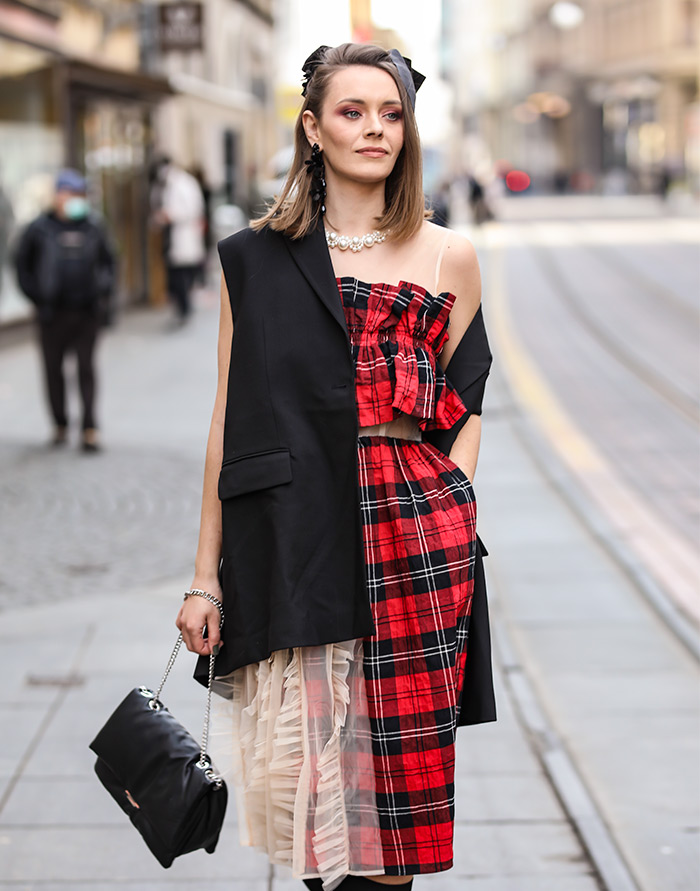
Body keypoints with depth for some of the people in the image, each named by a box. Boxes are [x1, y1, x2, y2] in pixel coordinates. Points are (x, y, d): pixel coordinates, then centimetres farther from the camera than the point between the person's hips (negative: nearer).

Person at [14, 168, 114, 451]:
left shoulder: (93, 229, 8)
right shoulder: (39, 229, 0)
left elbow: (107, 262, 21)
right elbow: (22, 265, 7)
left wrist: (103, 289, 7)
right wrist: (36, 295, 0)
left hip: (87, 312, 1)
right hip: (52, 312, -1)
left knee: (86, 368, -2)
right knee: (53, 369, 6)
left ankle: (90, 429, -1)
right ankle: (60, 425, 19)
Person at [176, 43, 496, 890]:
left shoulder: (448, 257, 8)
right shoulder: (257, 258, 6)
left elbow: (465, 406, 12)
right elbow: (230, 423, 5)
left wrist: (447, 511, -4)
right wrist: (207, 578, 2)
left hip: (417, 533, 1)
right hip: (293, 542, 0)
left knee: (398, 760, 2)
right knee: (300, 768, 1)